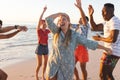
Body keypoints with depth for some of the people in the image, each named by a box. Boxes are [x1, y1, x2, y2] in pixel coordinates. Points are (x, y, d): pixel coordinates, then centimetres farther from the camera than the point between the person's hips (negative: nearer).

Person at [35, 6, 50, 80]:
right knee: (39, 64, -2)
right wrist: (44, 11, -28)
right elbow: (40, 20, -24)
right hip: (40, 47, -5)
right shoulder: (38, 30, -11)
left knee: (45, 63, 9)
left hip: (46, 47, 5)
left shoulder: (47, 31, 4)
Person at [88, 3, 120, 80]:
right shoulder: (108, 22, 15)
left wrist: (100, 38, -12)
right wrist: (91, 15, 2)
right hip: (112, 52, 10)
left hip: (111, 52, -10)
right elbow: (95, 28, 12)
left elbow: (113, 39, -27)